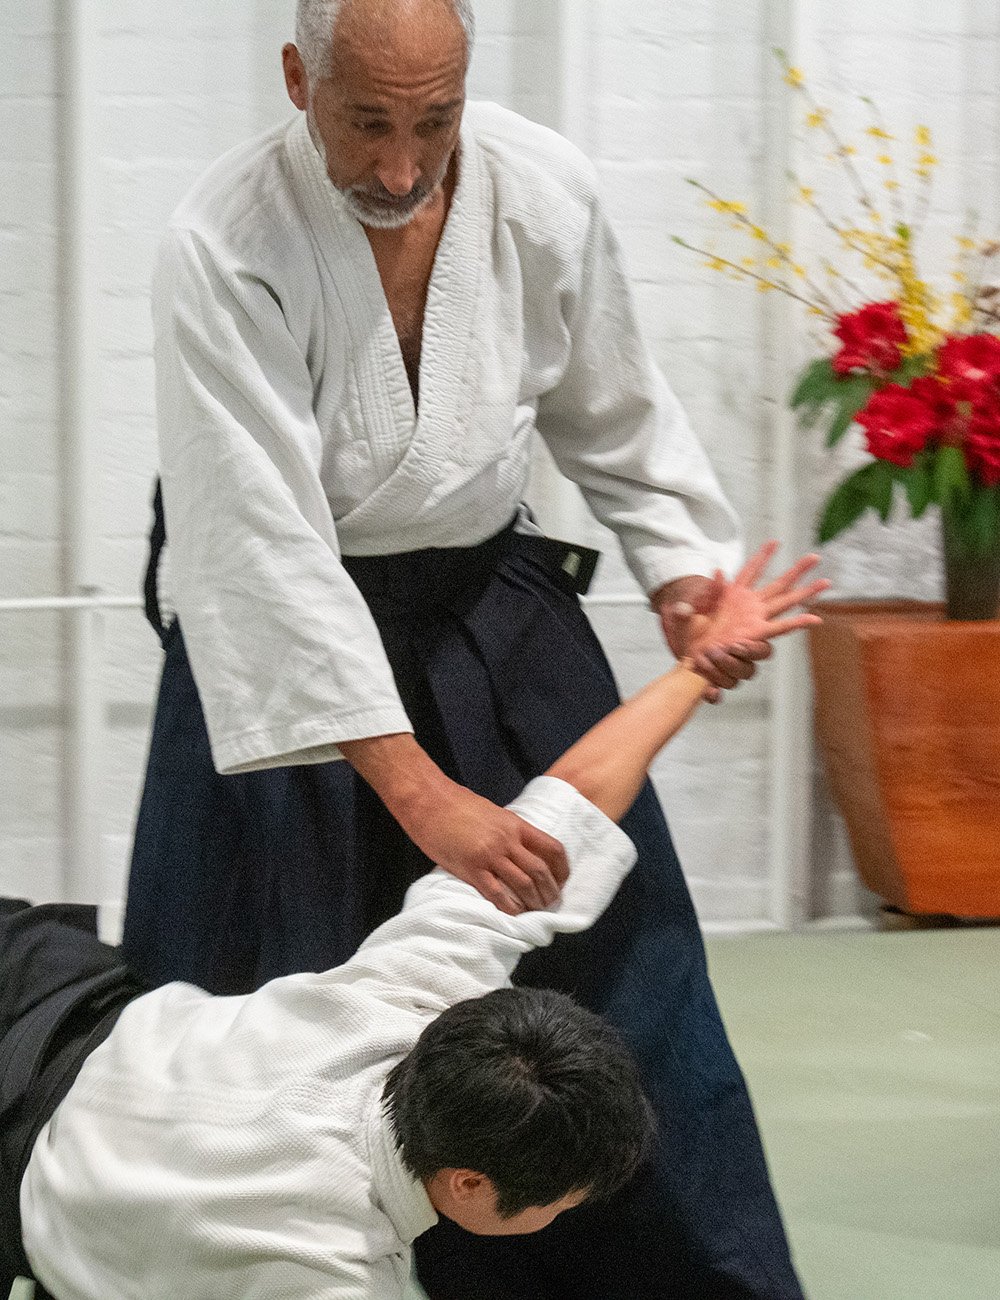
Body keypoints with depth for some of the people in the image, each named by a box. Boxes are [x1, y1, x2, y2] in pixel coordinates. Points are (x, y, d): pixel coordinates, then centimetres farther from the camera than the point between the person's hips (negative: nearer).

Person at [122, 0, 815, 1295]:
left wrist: (683, 570, -8)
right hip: (280, 640, -3)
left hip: (490, 609, 4)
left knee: (612, 968, 5)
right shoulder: (225, 247, -26)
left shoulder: (543, 192, -14)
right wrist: (423, 797, -35)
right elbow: (264, 544, -30)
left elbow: (613, 409, 5)